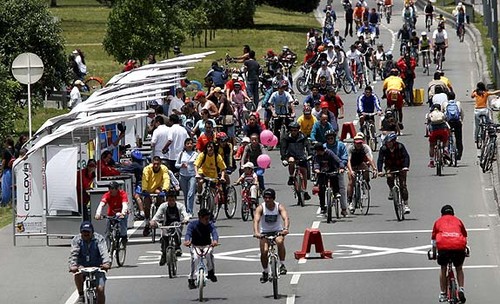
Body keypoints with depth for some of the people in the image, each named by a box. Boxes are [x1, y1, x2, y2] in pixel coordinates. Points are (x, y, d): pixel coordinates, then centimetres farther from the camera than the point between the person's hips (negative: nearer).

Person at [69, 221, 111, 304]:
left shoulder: (99, 239, -8)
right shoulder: (76, 240, -6)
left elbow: (104, 252, -24)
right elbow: (73, 253, -20)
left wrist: (107, 263, -44)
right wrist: (72, 265, -40)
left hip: (97, 267, 0)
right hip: (83, 266, 0)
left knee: (100, 289, -15)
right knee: (78, 273, -34)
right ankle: (81, 296, -15)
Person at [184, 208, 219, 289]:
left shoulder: (210, 225, -10)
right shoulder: (193, 224, -12)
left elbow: (214, 232, -27)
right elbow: (188, 233, -28)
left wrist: (215, 240, -51)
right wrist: (187, 240, -52)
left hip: (207, 246, 1)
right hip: (195, 246, -1)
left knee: (209, 254, -33)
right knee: (194, 258, -30)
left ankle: (211, 273, -10)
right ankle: (191, 280, -19)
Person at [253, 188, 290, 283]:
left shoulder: (279, 207, -14)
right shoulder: (260, 208, -14)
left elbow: (286, 218, -29)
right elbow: (256, 220, -28)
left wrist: (286, 229, -50)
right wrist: (256, 232, -48)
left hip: (277, 231, -1)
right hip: (264, 232, 1)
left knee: (280, 242, -34)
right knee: (264, 251, -18)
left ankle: (282, 265, -18)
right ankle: (265, 272, 6)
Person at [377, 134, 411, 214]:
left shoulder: (400, 146, -21)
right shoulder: (383, 149, -17)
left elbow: (406, 156, -28)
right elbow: (380, 160, -22)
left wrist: (406, 167, -45)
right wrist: (379, 171, -36)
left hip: (400, 167, -1)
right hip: (390, 166, 1)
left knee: (403, 185, -10)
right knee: (389, 177, -31)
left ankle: (406, 204, -6)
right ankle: (391, 191, -2)